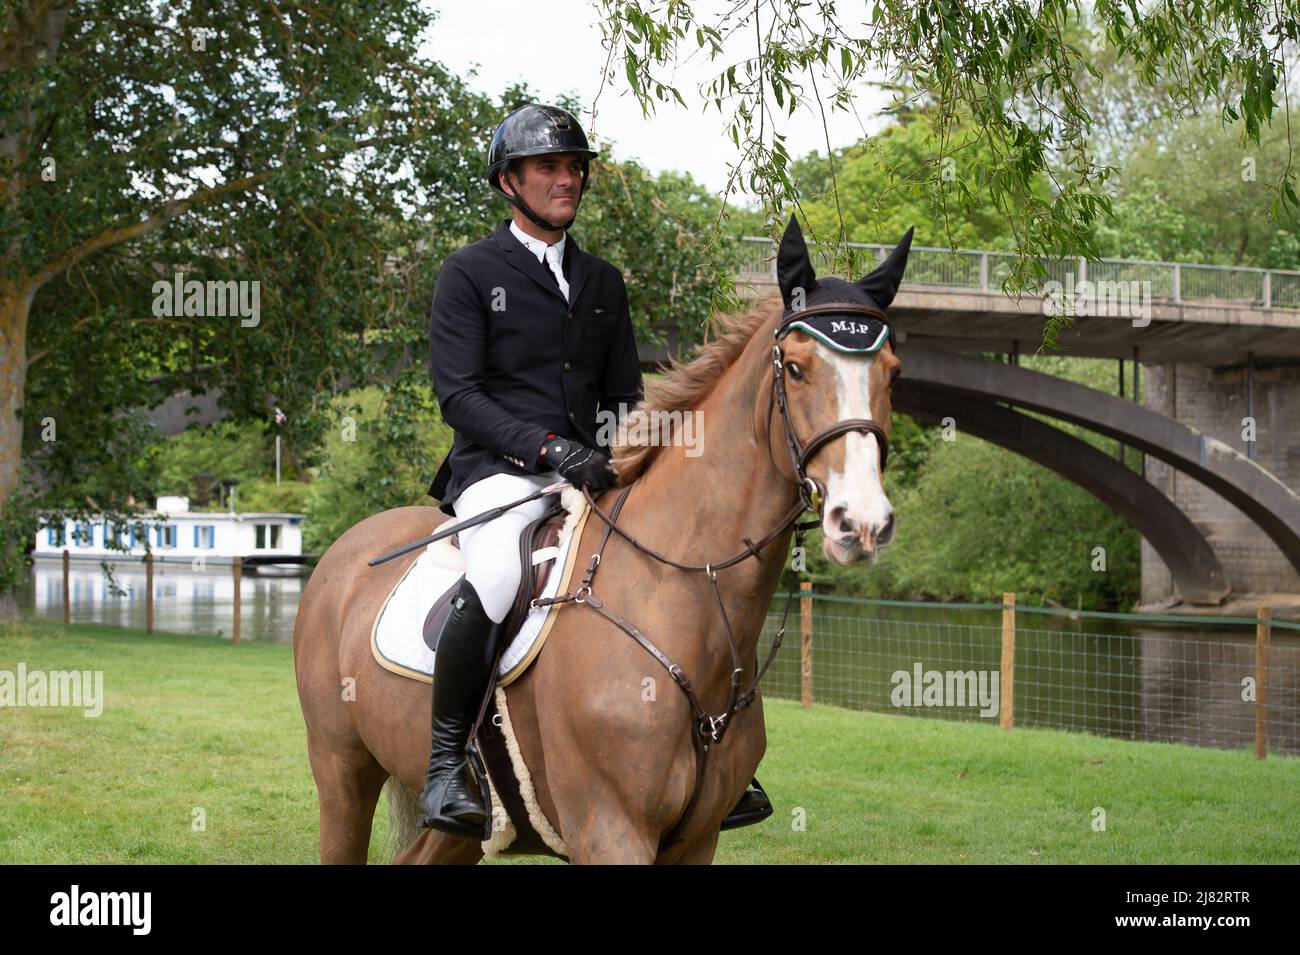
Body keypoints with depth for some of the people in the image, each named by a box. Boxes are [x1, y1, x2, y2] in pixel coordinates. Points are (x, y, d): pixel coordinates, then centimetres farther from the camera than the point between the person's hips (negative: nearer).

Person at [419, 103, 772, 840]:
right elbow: (459, 396, -7)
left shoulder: (603, 282, 20)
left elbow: (625, 396, 21)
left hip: (589, 471, 6)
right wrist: (547, 447, -21)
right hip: (500, 469, -6)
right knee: (494, 584, -36)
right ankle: (447, 763, -21)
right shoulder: (469, 273, 3)